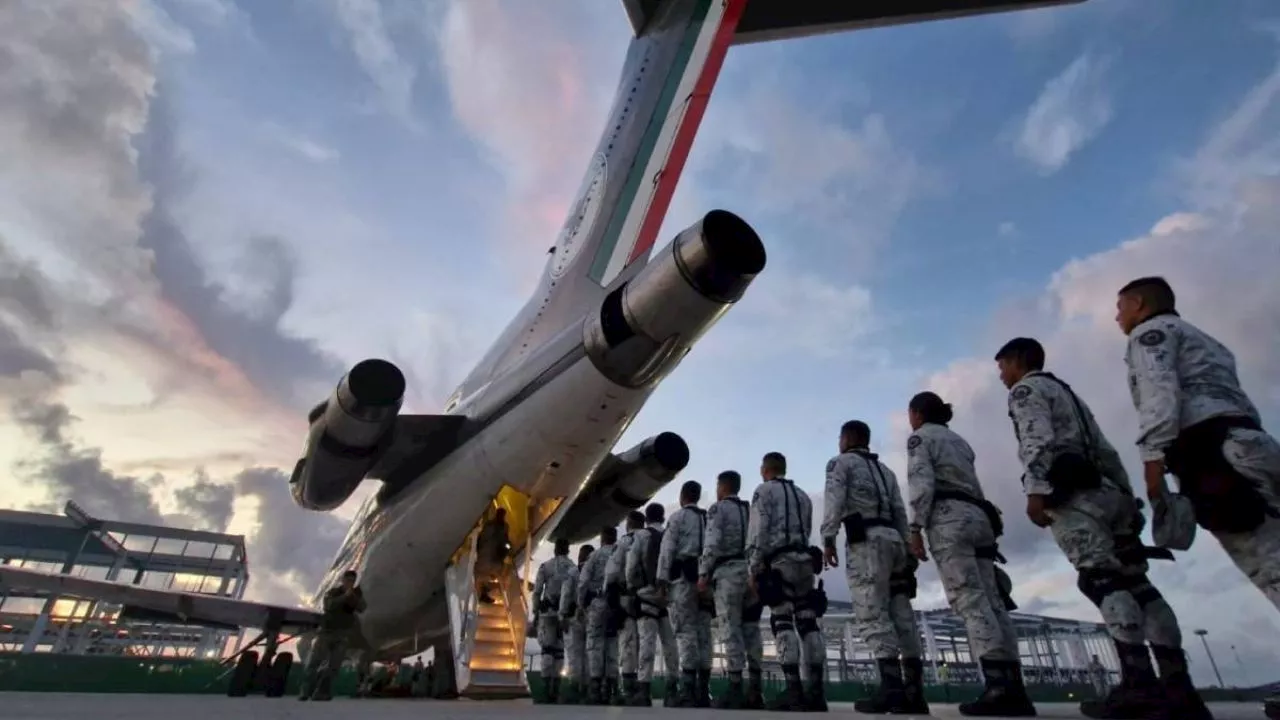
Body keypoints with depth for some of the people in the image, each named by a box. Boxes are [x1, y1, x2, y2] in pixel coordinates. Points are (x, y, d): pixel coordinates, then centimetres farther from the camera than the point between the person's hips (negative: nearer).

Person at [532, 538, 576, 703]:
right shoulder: (573, 567, 5)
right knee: (559, 649, 9)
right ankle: (555, 688, 9)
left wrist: (535, 612, 4)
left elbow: (537, 591, -1)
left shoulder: (545, 566, 3)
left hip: (548, 610, -1)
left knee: (547, 649, -1)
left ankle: (546, 686, -12)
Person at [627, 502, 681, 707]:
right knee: (670, 643, 7)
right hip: (668, 596, 3)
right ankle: (671, 690, 8)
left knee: (647, 641, -6)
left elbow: (632, 566, -4)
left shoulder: (641, 536, 1)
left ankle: (644, 689, -11)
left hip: (647, 594, -3)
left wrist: (632, 587, 8)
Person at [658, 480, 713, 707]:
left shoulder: (678, 516, 3)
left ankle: (688, 689, -13)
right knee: (703, 631, 6)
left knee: (686, 630, -8)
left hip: (683, 576, -5)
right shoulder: (709, 518, 18)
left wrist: (661, 580, -7)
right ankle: (703, 690, 7)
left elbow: (667, 549, -6)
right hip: (705, 577, 5)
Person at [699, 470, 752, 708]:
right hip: (750, 570, 7)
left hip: (727, 570, -7)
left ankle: (736, 688, -9)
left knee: (730, 628, -6)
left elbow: (712, 543, -11)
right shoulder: (751, 509, 20)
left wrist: (703, 574, -11)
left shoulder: (718, 508, 1)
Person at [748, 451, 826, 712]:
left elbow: (758, 531, -8)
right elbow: (807, 531, 19)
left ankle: (793, 688, -15)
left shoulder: (764, 490, 3)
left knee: (782, 622, -8)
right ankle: (817, 690, 2)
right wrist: (799, 553, 18)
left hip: (779, 561, -6)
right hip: (804, 560, 7)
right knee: (808, 623, 4)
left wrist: (753, 567, -8)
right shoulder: (803, 495, 24)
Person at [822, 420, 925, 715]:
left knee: (871, 613, -12)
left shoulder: (841, 462, 8)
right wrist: (906, 552, 17)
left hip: (866, 539, -7)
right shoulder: (885, 470, 28)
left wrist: (828, 539, -13)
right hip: (893, 539, 7)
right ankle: (914, 691, 1)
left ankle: (891, 687, -21)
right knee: (902, 614, 4)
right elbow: (900, 513, 20)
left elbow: (834, 500, -8)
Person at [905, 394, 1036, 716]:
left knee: (970, 601, -15)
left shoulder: (919, 437, 5)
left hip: (948, 518, -8)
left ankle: (998, 686, -24)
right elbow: (975, 487, 23)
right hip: (978, 517, 8)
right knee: (991, 601, 1)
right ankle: (1015, 689, -4)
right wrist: (983, 524, 21)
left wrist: (915, 528, -12)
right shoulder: (959, 440, 28)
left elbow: (922, 483, -10)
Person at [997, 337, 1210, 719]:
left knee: (1101, 579, -17)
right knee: (1134, 581, 3)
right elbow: (1104, 450, 26)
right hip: (1107, 490, 9)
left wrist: (1035, 490, -21)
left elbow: (1037, 440, -13)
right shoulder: (1067, 392, 33)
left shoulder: (1026, 389, 6)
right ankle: (1179, 686, 0)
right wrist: (1126, 496, 22)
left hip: (1071, 491, -9)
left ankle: (1140, 682, -24)